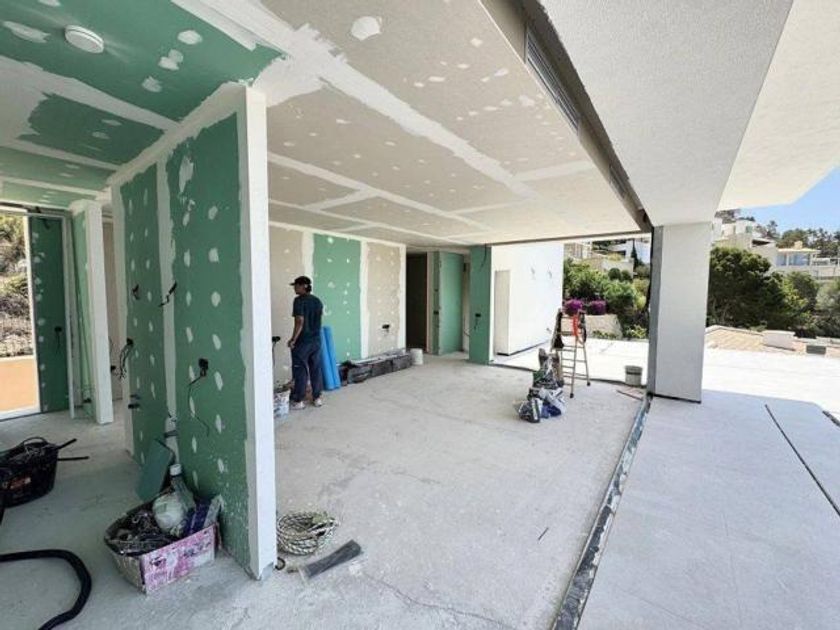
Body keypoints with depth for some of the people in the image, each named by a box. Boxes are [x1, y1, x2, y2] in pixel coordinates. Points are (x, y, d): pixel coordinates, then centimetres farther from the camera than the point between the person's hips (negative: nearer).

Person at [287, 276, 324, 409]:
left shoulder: (299, 300, -14)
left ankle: (299, 401, 10)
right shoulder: (317, 301, 8)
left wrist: (293, 340, -14)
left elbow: (300, 322, -21)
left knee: (300, 371, 2)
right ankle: (317, 398, 19)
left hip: (302, 342, -6)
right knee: (316, 369, 12)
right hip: (316, 341, 7)